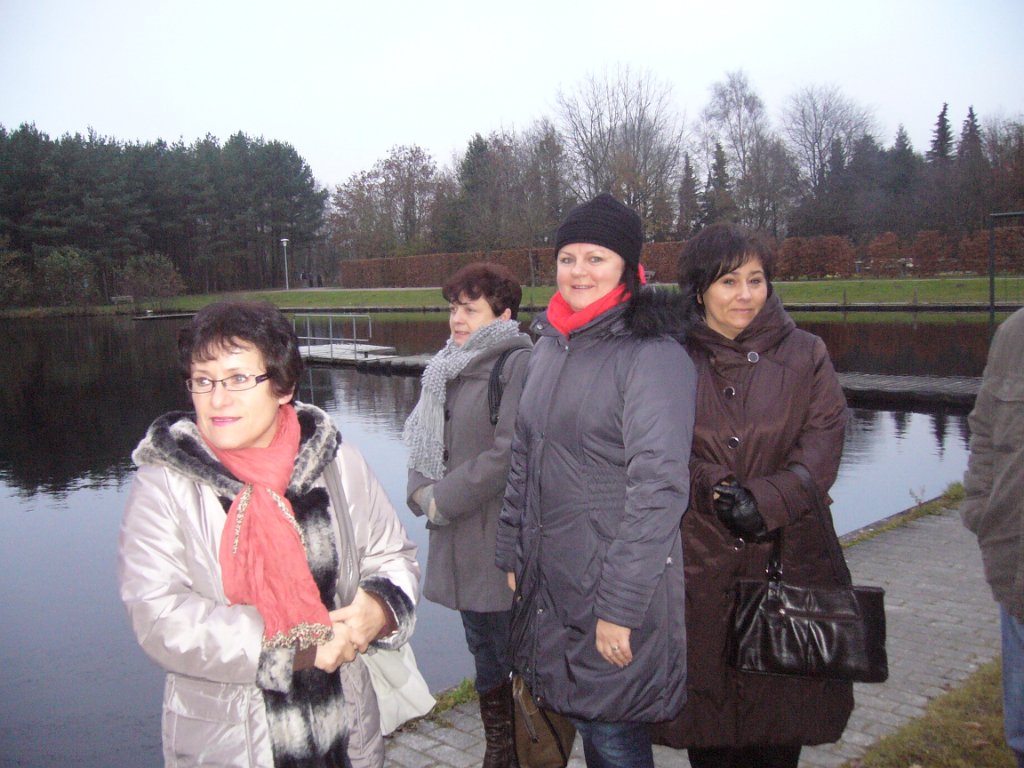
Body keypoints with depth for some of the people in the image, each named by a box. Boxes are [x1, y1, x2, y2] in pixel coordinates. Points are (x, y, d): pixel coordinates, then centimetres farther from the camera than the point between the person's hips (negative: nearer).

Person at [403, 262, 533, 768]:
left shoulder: (519, 365, -13)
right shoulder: (448, 367, 12)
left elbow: (508, 451, -20)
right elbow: (423, 439, 15)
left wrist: (445, 498, -15)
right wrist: (422, 490, -3)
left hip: (501, 538, -8)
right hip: (459, 536, 8)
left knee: (512, 646, 2)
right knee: (482, 646, 19)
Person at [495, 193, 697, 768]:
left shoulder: (654, 356, -15)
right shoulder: (551, 347, 9)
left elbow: (659, 489, -19)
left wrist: (619, 607, -19)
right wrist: (512, 556, 13)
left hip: (616, 586, -7)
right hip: (548, 581, 7)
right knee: (584, 721, 18)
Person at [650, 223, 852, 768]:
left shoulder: (805, 356, 5)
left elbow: (821, 451, -3)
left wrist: (764, 501, -16)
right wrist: (714, 490, -18)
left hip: (788, 559, 1)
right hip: (697, 562, 0)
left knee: (781, 717, 8)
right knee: (704, 698, 7)